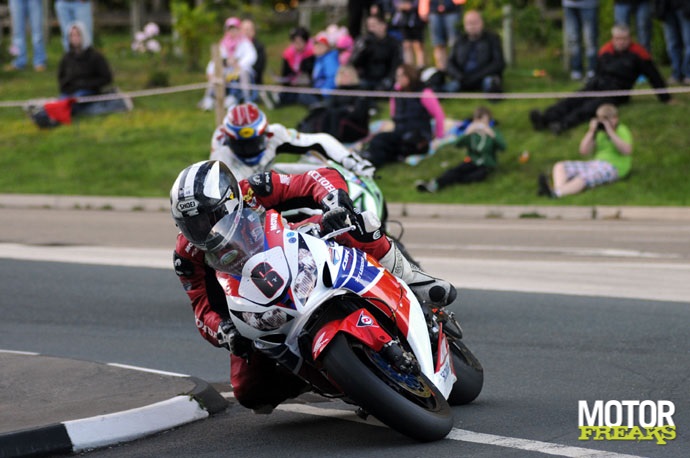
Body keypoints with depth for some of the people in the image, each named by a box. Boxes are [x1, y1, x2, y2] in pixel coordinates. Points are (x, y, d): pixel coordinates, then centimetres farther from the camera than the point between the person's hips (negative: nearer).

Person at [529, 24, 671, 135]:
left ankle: (564, 123, -59)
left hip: (617, 90, -5)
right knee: (572, 101, -23)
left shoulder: (637, 53, 0)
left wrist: (665, 97, 5)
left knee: (592, 106, -34)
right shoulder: (605, 51, 13)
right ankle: (544, 119, -46)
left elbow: (653, 75, 3)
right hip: (597, 85, 5)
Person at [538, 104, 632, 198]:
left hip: (614, 166, -8)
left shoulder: (622, 130, 0)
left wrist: (610, 132, -17)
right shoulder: (599, 132, 16)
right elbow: (584, 151, 9)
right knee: (559, 166, -7)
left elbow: (627, 151, -19)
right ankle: (558, 188, -41)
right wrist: (591, 131, -1)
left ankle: (555, 193, -59)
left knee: (585, 177, -37)